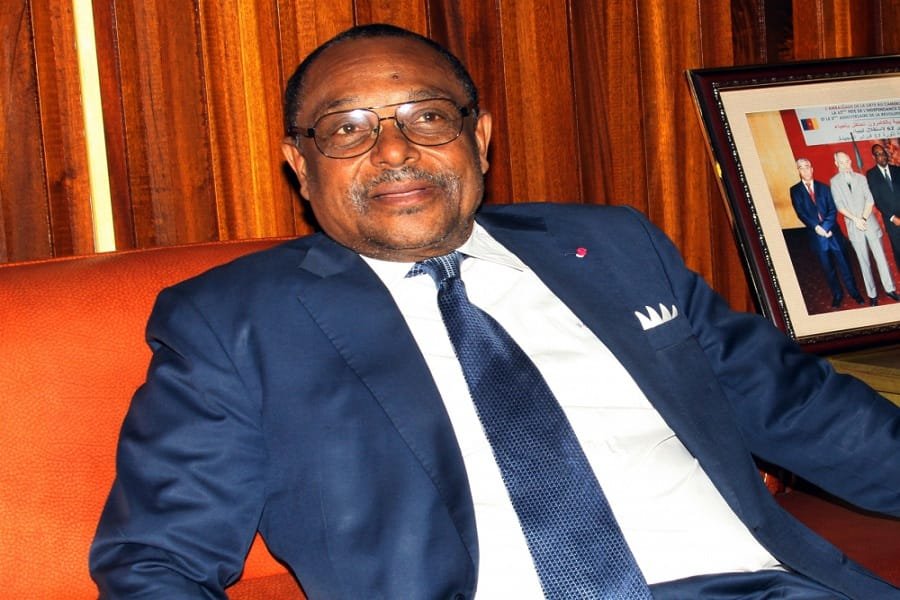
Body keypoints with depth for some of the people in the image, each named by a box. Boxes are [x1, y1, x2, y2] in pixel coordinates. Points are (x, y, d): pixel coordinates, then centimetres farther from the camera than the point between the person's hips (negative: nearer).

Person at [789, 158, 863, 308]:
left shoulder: (823, 187, 9)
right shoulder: (795, 190, 3)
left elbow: (833, 209, 2)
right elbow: (800, 213, -6)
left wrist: (827, 227, -13)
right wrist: (816, 227, -17)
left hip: (832, 231, 1)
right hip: (816, 234, -1)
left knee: (843, 262, 4)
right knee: (827, 266, 5)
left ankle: (853, 292, 14)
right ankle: (837, 295, 16)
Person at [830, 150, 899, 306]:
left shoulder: (861, 178, 7)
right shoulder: (835, 181, 2)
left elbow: (870, 200, 1)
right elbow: (839, 205, -4)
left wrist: (864, 218, -12)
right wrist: (855, 219, -12)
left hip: (870, 222, 1)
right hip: (853, 226, -1)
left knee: (880, 256, -1)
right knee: (864, 261, 2)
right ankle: (872, 294, 6)